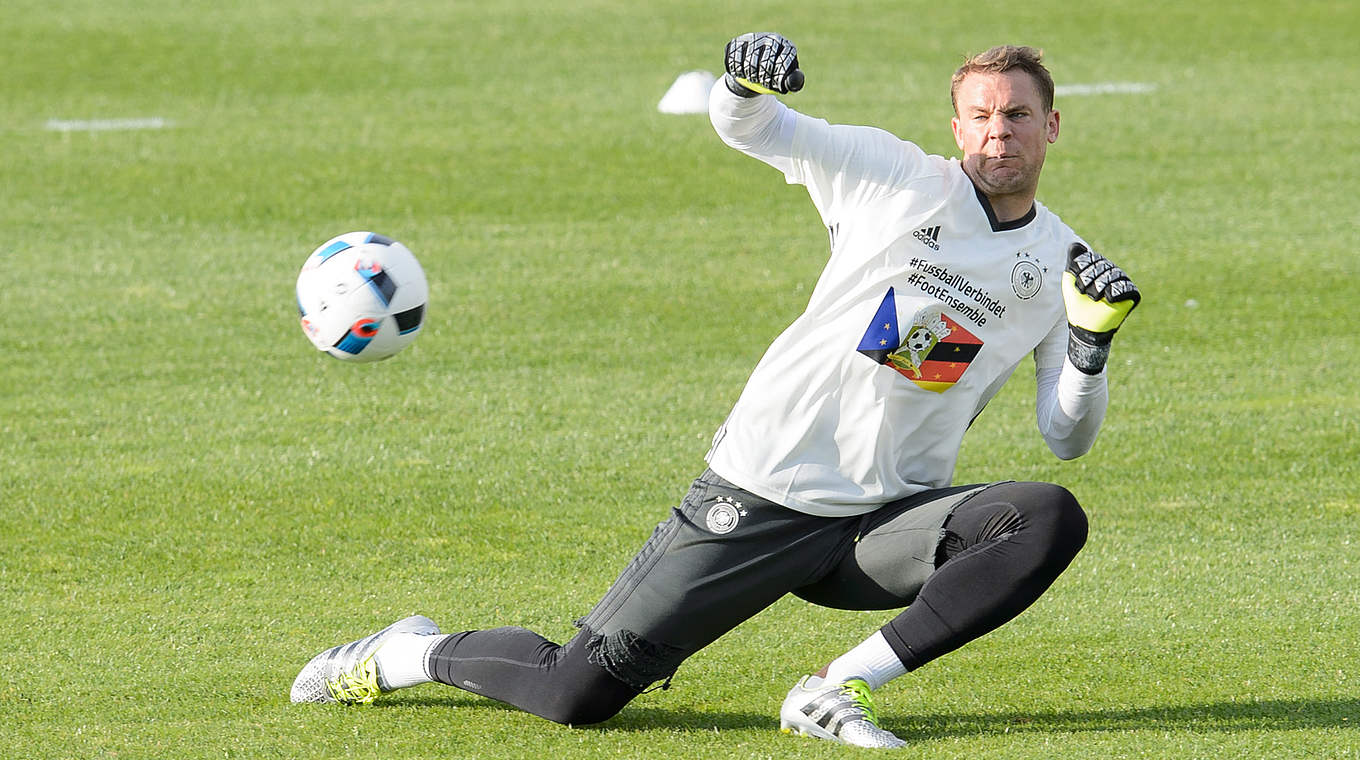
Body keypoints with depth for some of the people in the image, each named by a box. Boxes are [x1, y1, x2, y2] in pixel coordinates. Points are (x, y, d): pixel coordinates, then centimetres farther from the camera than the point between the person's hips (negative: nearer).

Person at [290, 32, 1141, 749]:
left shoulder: (1060, 264, 7)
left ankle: (839, 690, -18)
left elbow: (1068, 438, 6)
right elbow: (745, 125, -3)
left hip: (883, 528, 3)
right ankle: (410, 655, 22)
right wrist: (747, 81, -27)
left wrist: (1092, 342, -14)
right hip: (759, 497, -3)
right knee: (581, 693, -10)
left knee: (1053, 522, -25)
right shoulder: (896, 175, -1)